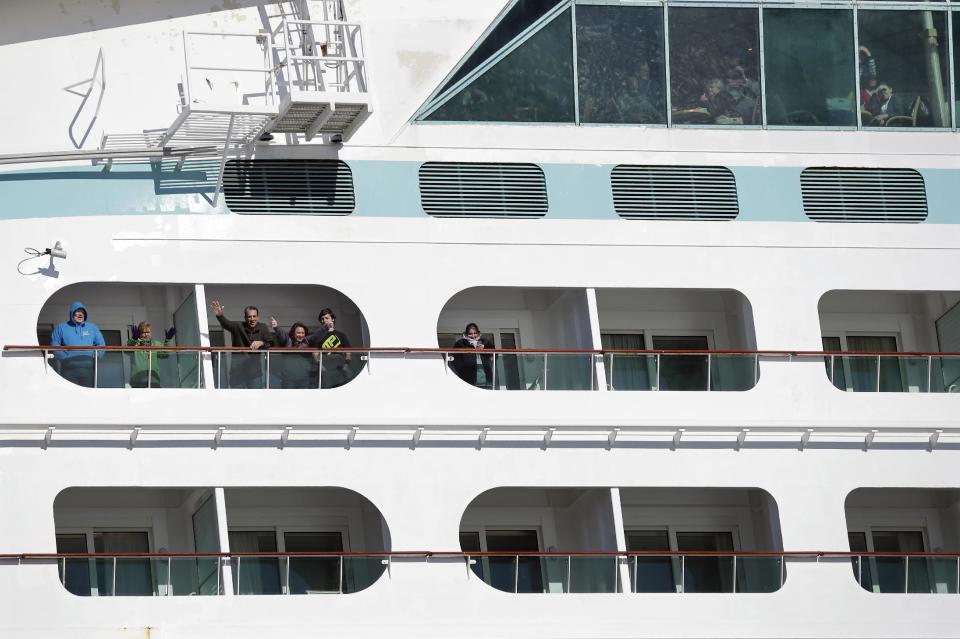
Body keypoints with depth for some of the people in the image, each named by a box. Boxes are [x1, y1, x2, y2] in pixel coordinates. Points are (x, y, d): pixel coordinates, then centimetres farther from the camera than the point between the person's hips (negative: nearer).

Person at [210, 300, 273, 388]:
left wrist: (261, 343, -20)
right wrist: (220, 316, -43)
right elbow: (226, 323, -21)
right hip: (238, 370, -1)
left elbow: (270, 344, 1)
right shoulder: (238, 327, -5)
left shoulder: (263, 328, 2)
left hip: (255, 370, 1)